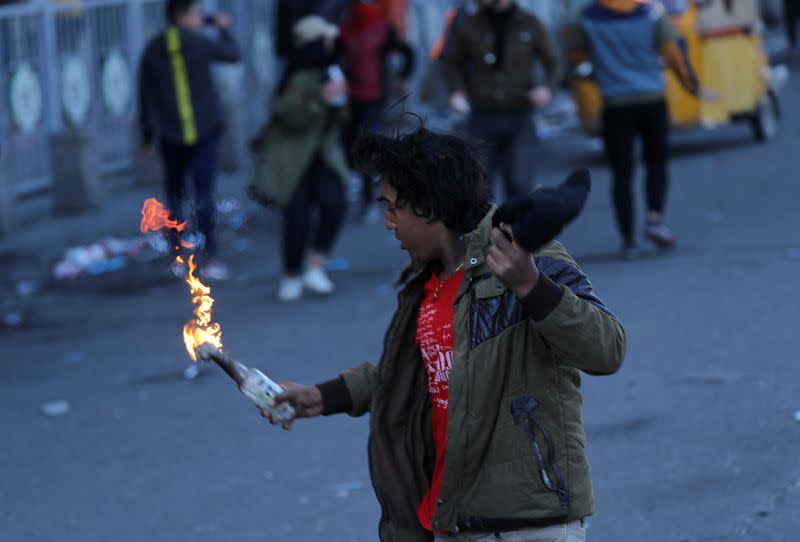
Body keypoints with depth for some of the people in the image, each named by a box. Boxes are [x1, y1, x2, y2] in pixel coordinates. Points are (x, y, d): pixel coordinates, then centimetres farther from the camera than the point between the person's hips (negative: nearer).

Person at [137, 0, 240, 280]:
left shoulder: (153, 50, 2)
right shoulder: (200, 44, -7)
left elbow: (145, 95, 5)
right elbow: (233, 54, 10)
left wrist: (147, 134, 13)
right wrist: (224, 28, 27)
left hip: (171, 134, 3)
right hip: (204, 131, -3)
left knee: (175, 195, 13)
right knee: (204, 194, -2)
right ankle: (210, 258, -5)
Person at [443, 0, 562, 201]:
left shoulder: (530, 25, 0)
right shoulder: (466, 26, 0)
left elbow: (553, 64, 8)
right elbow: (453, 64, 13)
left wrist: (547, 87, -13)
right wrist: (456, 91, -7)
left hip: (517, 119, -1)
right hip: (482, 118, 1)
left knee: (518, 184, -12)